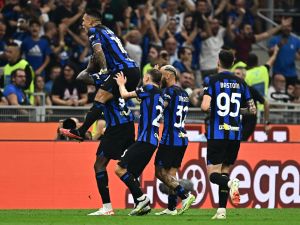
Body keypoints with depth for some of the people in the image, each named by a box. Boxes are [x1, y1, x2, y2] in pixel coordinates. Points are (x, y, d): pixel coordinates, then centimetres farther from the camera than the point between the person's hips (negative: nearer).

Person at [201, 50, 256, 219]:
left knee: (213, 174, -2)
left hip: (217, 134, -4)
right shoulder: (240, 83, 6)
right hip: (235, 134, 4)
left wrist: (209, 109, 7)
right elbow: (253, 110, 10)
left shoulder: (213, 81, -5)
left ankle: (230, 182, -34)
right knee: (225, 172, 14)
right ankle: (222, 210, 6)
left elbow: (205, 106, -17)